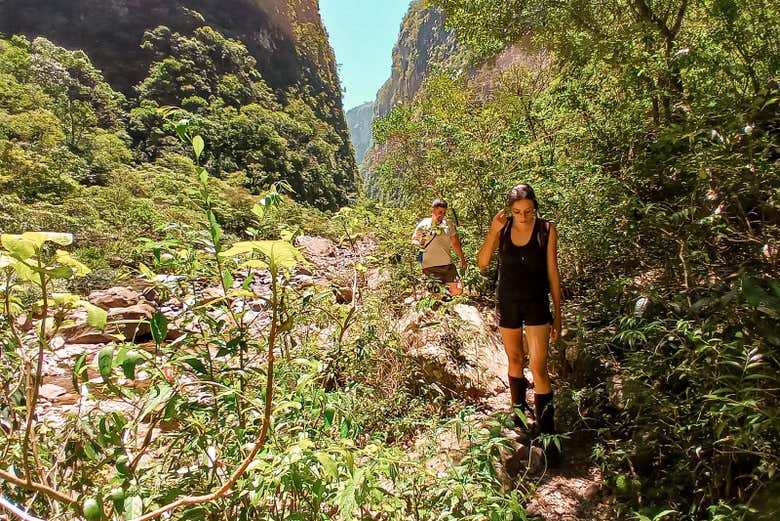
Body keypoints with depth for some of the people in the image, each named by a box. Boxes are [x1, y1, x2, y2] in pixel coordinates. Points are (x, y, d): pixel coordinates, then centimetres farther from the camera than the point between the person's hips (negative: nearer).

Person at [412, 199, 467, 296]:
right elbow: (413, 241, 5)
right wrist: (420, 243, -18)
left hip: (447, 264, 3)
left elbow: (455, 242, 16)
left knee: (458, 290, -3)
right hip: (429, 266, -3)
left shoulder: (448, 224, 7)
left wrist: (462, 259, 18)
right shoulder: (423, 225, -1)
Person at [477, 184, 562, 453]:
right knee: (515, 360, 16)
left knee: (538, 367, -5)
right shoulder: (502, 227, -3)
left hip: (536, 303, -2)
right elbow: (482, 262, -9)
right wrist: (493, 231, -19)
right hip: (507, 302, 3)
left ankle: (546, 428, 8)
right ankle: (519, 410, 36)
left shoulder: (547, 230, -8)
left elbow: (552, 272, -3)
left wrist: (557, 313, -2)